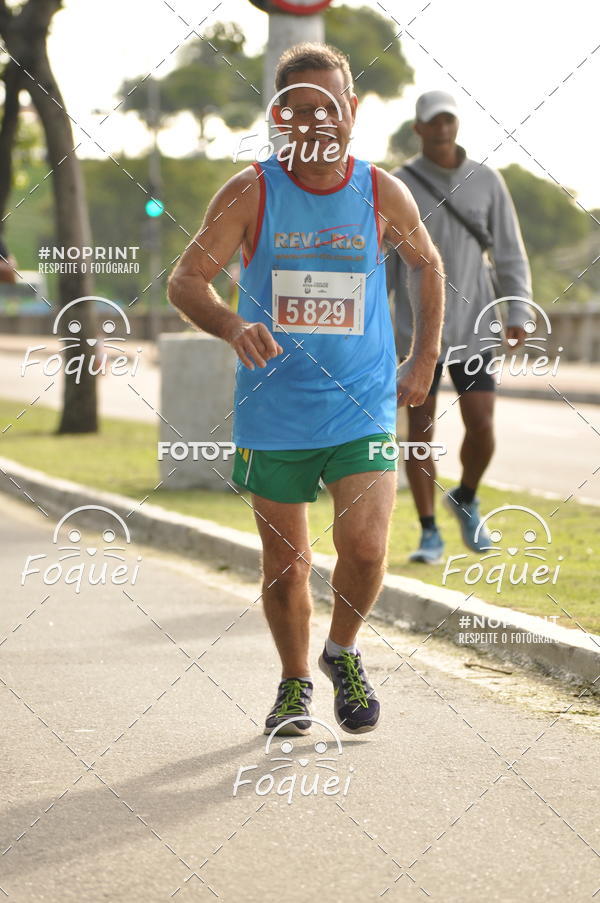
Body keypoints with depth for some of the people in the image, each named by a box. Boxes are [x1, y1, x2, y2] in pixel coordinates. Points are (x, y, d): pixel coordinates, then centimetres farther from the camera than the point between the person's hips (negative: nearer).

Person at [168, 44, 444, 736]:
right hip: (273, 414, 0)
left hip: (364, 409, 0)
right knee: (286, 562, 8)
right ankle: (294, 681, 32)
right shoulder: (251, 192, -7)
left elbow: (425, 264, 19)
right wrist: (232, 327, -30)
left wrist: (424, 358, 12)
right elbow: (185, 281, -11)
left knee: (364, 549, -14)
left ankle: (343, 653, 15)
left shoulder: (383, 194, -1)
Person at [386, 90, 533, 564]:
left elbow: (510, 255, 3)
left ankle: (466, 500, 22)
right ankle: (430, 534, 13)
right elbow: (380, 263, 1)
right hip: (417, 330, -1)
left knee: (482, 428, -7)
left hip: (474, 329, 1)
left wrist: (519, 316, -7)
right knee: (421, 431, 0)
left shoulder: (487, 182, 1)